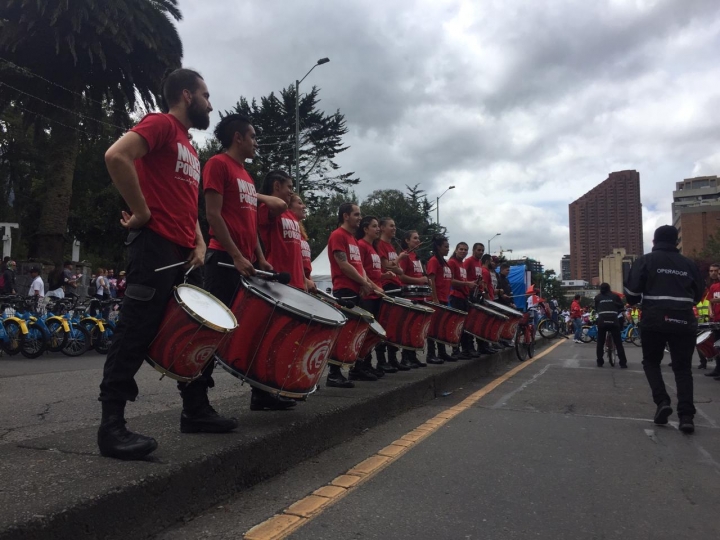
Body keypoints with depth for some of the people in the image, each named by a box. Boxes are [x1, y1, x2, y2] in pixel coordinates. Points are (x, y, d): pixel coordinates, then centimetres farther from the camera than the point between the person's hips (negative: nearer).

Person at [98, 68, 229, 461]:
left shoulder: (191, 150, 24)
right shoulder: (160, 123, -4)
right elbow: (116, 156, -21)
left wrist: (199, 243, 9)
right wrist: (142, 212, -17)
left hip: (184, 251, 10)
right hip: (155, 244, -10)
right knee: (136, 334, -9)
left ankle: (196, 410, 21)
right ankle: (111, 426, -3)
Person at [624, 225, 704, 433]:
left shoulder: (646, 261, -1)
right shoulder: (688, 264, 9)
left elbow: (631, 290, -7)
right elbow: (698, 294, 17)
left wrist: (634, 302, 15)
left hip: (654, 321, -2)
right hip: (683, 321, 2)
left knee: (651, 362, 17)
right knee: (683, 368, 9)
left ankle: (662, 401, -3)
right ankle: (686, 416, -1)